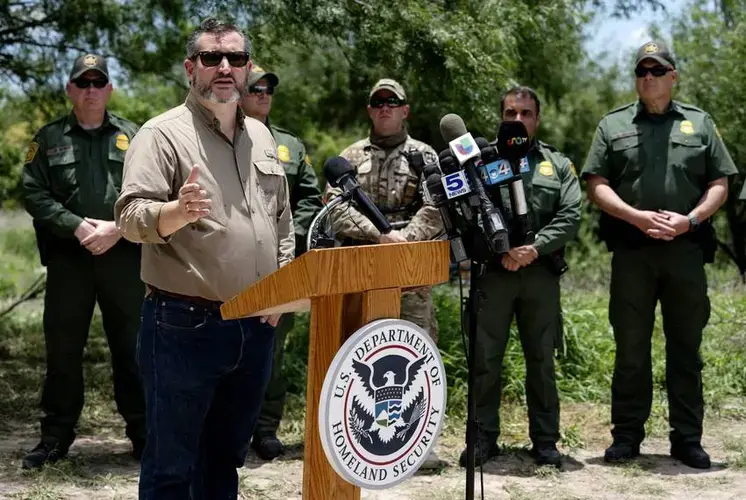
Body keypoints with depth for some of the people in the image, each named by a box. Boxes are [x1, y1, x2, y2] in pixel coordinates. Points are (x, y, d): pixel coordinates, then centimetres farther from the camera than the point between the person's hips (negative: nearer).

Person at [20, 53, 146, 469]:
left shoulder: (132, 136, 8)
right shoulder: (49, 138, 9)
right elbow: (35, 194, 0)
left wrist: (117, 228, -13)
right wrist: (77, 227, -12)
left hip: (124, 256, 0)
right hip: (68, 259, 0)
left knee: (132, 347, 6)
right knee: (63, 349, 6)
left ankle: (143, 432, 16)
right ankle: (56, 437, 17)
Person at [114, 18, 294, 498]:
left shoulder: (261, 136, 13)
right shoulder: (163, 134, -8)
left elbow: (282, 220, 20)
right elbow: (132, 218, -19)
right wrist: (177, 211, -39)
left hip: (256, 328, 6)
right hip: (185, 327, -6)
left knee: (227, 458, 18)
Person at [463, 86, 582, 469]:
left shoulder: (558, 165, 13)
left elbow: (570, 216, 1)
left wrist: (534, 248, -13)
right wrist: (500, 251, -12)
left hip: (541, 273, 1)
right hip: (493, 272, -1)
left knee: (541, 359, 6)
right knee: (485, 358, 1)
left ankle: (545, 440, 14)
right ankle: (484, 438, 11)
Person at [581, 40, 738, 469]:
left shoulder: (699, 123, 11)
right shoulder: (613, 125, 9)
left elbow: (720, 185, 8)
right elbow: (597, 186, 3)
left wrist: (690, 218, -9)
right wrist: (637, 217, -11)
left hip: (686, 249, 1)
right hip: (632, 252, 0)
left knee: (686, 348, 6)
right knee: (630, 347, 5)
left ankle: (688, 438, 14)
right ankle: (627, 435, 13)